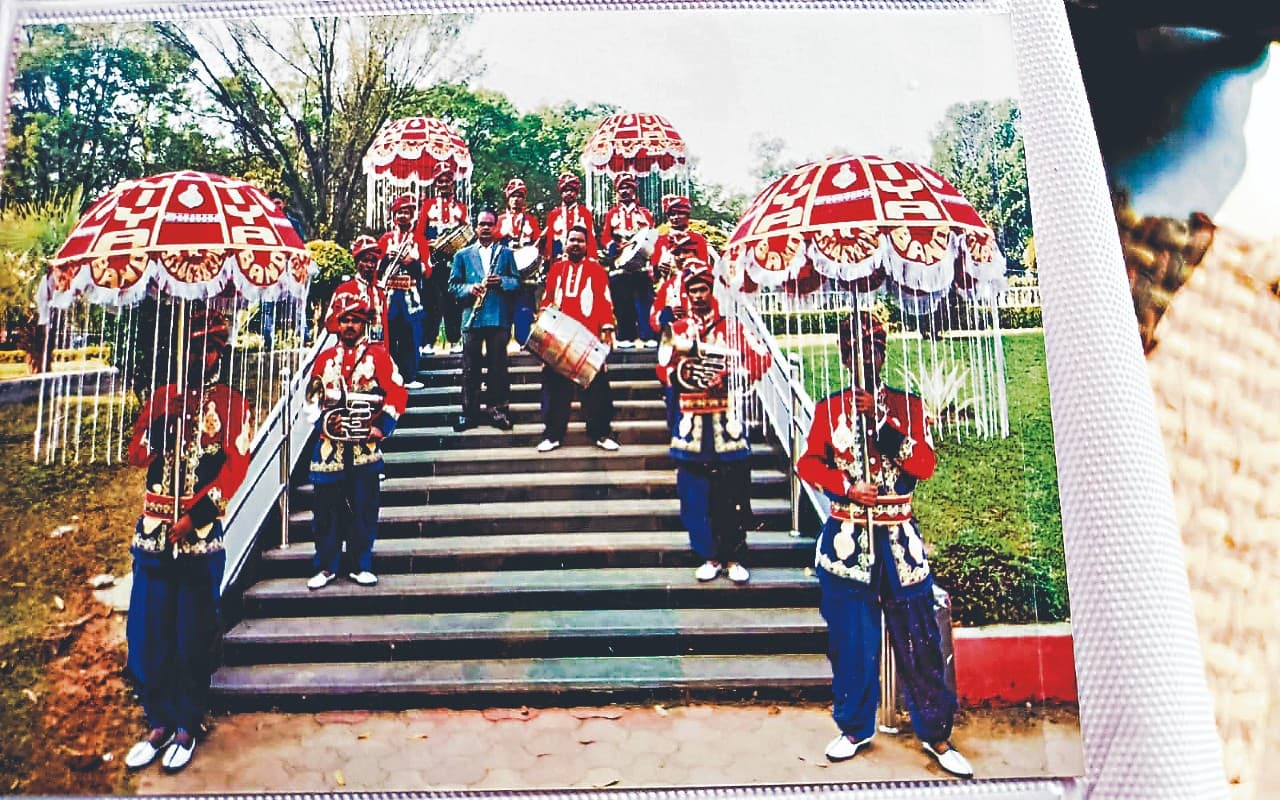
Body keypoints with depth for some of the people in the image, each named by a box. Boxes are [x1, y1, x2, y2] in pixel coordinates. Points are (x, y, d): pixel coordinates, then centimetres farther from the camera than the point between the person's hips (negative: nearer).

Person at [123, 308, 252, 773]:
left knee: (192, 635, 3)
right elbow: (137, 455, 7)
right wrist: (165, 420, -12)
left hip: (201, 534, -4)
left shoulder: (231, 404, 1)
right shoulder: (164, 396, 13)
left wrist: (195, 515, -18)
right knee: (147, 632, 6)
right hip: (153, 530, 4)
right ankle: (159, 725, 20)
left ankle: (186, 729, 17)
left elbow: (234, 468, -8)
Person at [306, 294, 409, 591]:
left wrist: (383, 427, -10)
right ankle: (327, 566, 14)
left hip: (364, 444, -2)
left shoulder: (378, 355, 4)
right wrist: (322, 421, -2)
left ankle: (360, 565, 14)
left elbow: (397, 393, -2)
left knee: (364, 506, 3)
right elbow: (312, 397, 16)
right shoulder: (325, 358, 14)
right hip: (329, 444, 2)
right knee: (326, 506, 4)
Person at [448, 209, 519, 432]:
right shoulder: (462, 255, 14)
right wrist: (469, 289, -10)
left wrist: (501, 280, -12)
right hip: (472, 317, 0)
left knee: (498, 365, 2)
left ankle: (497, 409, 10)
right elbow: (453, 285, 8)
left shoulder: (506, 253, 14)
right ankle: (469, 412, 7)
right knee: (470, 367, 2)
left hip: (499, 317, 0)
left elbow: (516, 280, 8)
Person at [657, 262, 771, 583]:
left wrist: (730, 376, -13)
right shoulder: (677, 329, 13)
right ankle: (711, 556, 14)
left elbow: (761, 358, -2)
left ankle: (734, 558, 7)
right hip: (691, 420, 2)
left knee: (733, 490, -2)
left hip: (726, 418, -2)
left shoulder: (731, 326, 7)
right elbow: (663, 370, 5)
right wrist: (683, 372, -15)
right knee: (696, 490, 3)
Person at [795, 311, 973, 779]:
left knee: (918, 639, 2)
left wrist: (883, 420, -19)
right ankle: (855, 728, 26)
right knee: (851, 640, 8)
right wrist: (847, 486, -17)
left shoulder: (907, 405, 3)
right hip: (847, 541, 1)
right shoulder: (830, 408, 5)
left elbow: (925, 465, -9)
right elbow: (808, 463, -1)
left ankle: (936, 735, 18)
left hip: (898, 540, 0)